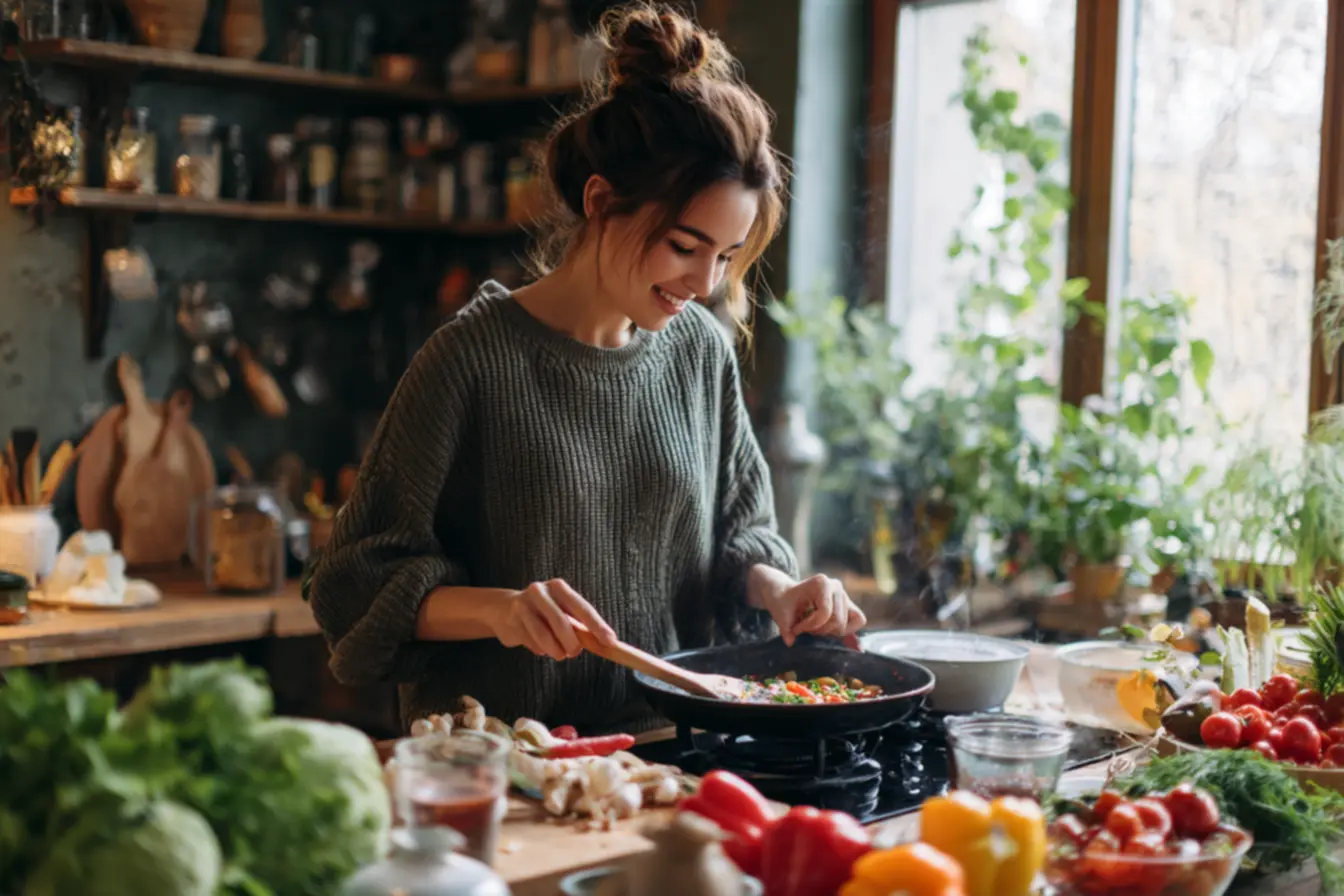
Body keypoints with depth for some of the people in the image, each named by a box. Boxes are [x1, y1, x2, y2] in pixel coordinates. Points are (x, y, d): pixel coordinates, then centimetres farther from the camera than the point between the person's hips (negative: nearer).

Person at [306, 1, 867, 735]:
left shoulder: (700, 351, 7)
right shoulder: (474, 357, -9)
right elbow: (357, 584, -7)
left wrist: (773, 587, -1)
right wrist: (497, 608, -23)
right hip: (498, 755, -4)